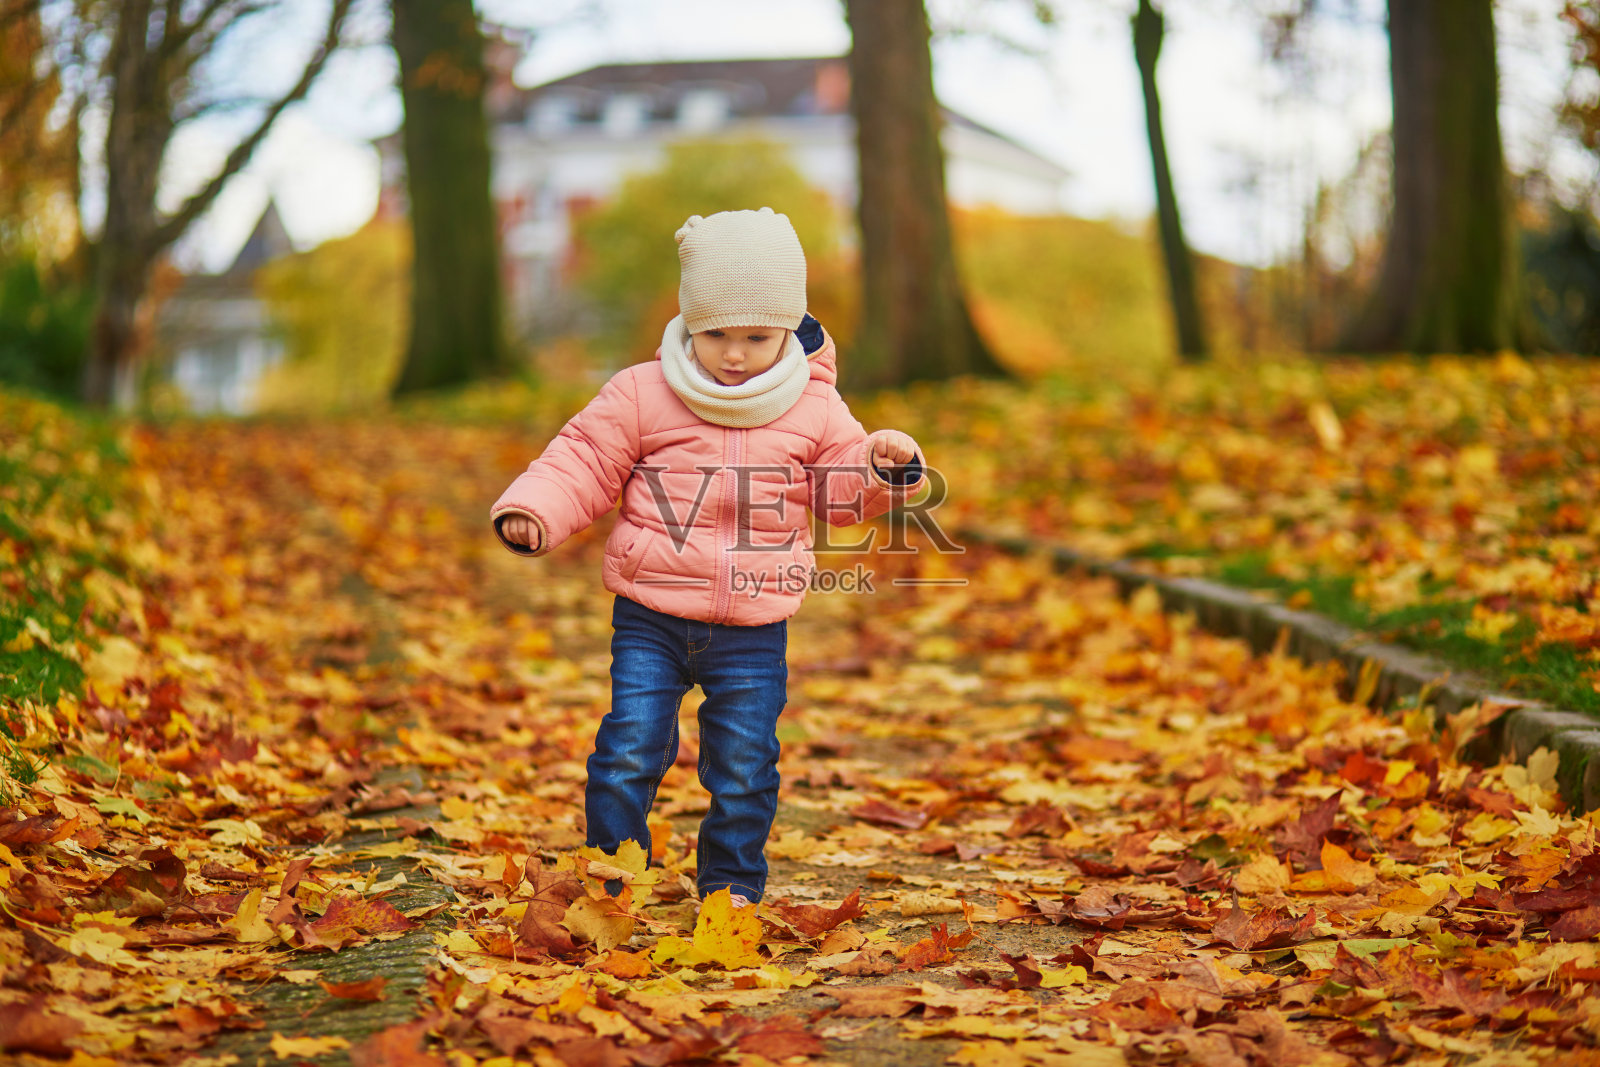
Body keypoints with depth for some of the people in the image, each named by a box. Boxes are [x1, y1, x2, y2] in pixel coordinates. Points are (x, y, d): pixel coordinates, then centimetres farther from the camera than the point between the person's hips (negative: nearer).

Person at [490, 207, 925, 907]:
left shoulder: (814, 409, 3)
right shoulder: (642, 394, -2)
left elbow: (843, 490, 8)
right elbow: (583, 462, -1)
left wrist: (883, 464, -13)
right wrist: (531, 509, -17)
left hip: (753, 631, 1)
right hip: (651, 620, -1)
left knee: (744, 763, 4)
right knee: (630, 749, -3)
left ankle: (733, 882, 23)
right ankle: (610, 876, 13)